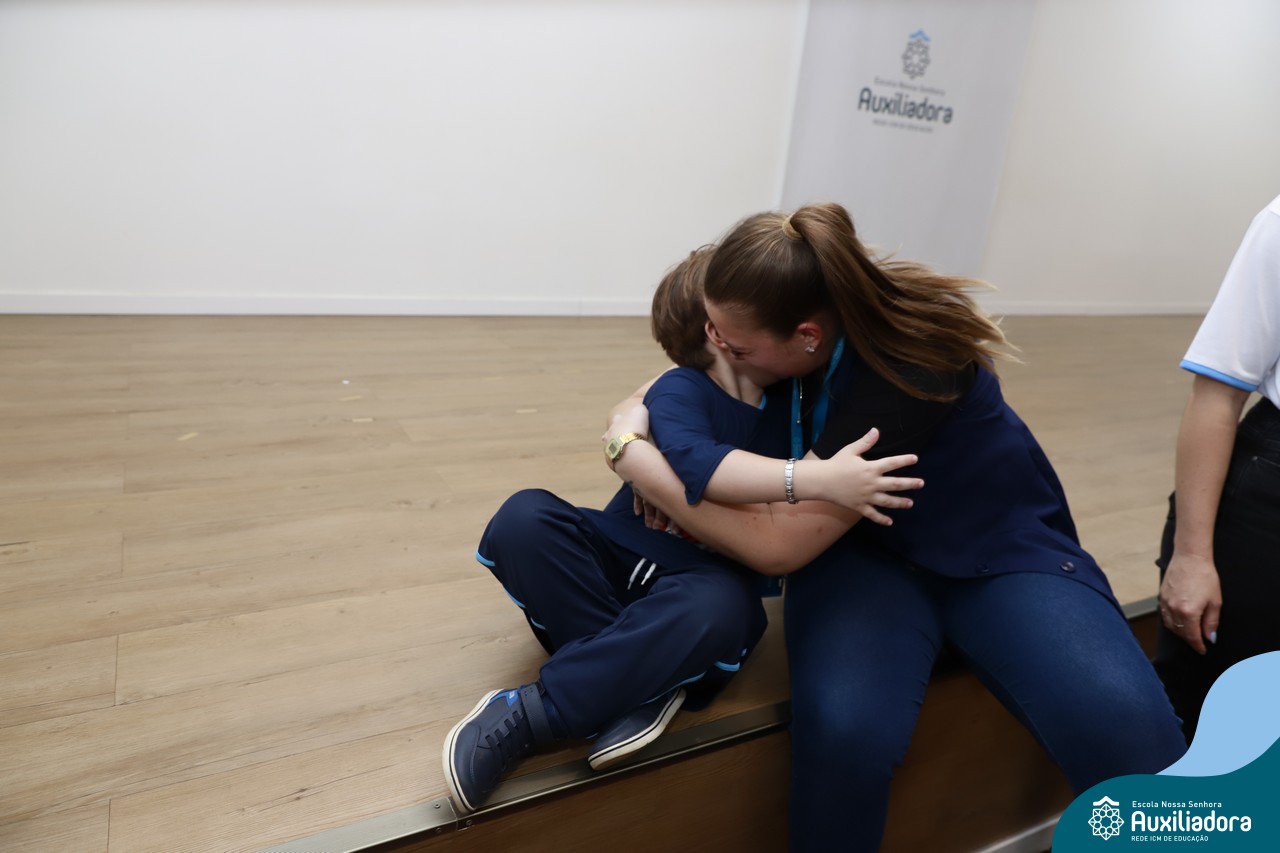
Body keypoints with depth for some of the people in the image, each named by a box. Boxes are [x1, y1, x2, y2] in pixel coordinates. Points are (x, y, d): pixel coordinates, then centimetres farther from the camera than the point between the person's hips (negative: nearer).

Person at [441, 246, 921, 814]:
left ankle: (525, 714, -28)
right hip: (621, 555, -1)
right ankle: (636, 686, -27)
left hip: (704, 579, 1)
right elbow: (697, 465, -34)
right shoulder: (679, 389, -10)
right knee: (525, 517, -26)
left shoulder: (791, 404, 5)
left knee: (719, 607, -37)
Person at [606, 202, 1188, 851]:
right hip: (865, 551, 3)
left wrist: (641, 466, -19)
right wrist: (637, 415, -9)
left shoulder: (908, 369, -28)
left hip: (998, 549, -2)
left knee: (1127, 730, -29)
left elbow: (778, 545, -26)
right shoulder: (775, 319, -10)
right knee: (845, 729, -29)